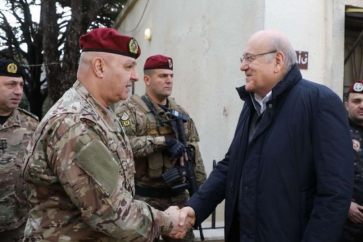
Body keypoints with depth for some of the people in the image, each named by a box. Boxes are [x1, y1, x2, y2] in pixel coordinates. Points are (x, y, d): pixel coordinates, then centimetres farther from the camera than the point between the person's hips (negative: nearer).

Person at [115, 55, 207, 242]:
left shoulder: (180, 113, 10)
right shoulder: (129, 110, -7)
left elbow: (194, 156, 13)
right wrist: (164, 141, -24)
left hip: (177, 197, 5)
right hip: (143, 199, -5)